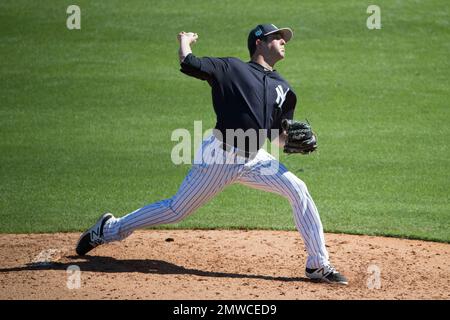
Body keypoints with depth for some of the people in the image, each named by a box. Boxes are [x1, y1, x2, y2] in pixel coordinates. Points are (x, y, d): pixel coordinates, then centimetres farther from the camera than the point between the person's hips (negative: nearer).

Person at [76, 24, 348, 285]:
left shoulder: (283, 88, 15)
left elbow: (279, 137, 16)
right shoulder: (232, 68, -2)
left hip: (255, 160, 5)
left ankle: (319, 266, -8)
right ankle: (109, 230, 23)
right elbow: (188, 63, -12)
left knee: (298, 190, -14)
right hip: (220, 156, -5)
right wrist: (185, 41, 9)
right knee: (176, 210, 2)